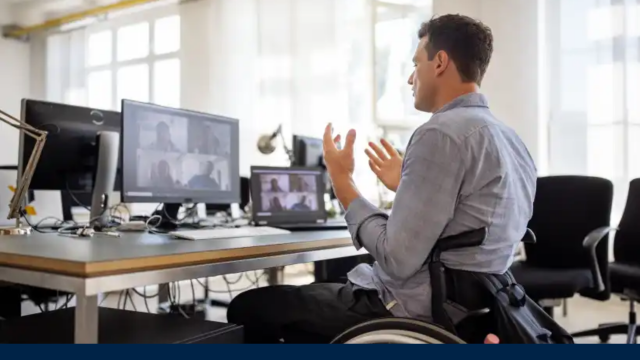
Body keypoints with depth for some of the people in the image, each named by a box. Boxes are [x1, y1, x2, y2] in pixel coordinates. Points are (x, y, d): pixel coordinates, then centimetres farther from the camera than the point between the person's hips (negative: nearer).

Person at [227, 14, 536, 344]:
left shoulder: (442, 134, -21)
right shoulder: (511, 141, 9)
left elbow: (397, 260, -23)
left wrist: (342, 180, -11)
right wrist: (406, 186, 22)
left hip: (413, 314, -10)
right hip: (455, 308, 10)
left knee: (249, 307, 4)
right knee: (305, 294, 26)